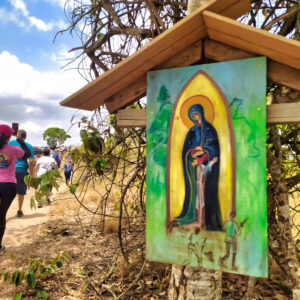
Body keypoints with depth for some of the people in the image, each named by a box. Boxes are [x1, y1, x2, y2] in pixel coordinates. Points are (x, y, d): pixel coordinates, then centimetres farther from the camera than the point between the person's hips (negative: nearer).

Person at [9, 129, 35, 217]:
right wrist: (31, 174, 2)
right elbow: (31, 161, -2)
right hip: (22, 170, 0)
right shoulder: (29, 146, 4)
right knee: (21, 192, 13)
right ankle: (19, 211, 21)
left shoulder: (10, 143, 6)